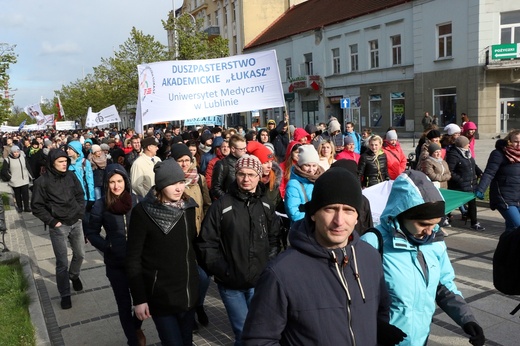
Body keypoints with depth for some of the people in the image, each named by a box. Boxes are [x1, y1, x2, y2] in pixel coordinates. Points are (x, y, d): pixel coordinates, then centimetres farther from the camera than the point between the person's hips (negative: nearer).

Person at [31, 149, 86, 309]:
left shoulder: (71, 176, 0)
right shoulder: (42, 181, -11)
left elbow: (80, 195, 10)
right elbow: (37, 206, -6)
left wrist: (80, 214, 1)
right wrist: (53, 222, -10)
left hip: (76, 223, 4)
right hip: (59, 226, -4)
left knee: (80, 254, 16)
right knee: (62, 262, -1)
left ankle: (74, 275, 46)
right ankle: (65, 295, 16)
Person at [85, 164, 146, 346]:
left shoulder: (136, 200, -5)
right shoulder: (101, 205, -9)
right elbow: (91, 232, 1)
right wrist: (107, 247, -11)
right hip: (115, 262, -1)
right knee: (124, 303, 10)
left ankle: (136, 327, 39)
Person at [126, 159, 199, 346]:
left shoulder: (188, 206, 1)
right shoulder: (142, 211, -14)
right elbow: (133, 258, -11)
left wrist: (198, 276, 11)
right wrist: (138, 298, -12)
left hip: (189, 293, 5)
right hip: (161, 296, -5)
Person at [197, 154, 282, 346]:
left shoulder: (266, 205, 3)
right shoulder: (221, 205, -9)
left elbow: (274, 239, 9)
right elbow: (207, 243, -9)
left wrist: (269, 266, -1)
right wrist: (221, 271, -13)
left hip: (259, 281, 3)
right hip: (231, 283, -3)